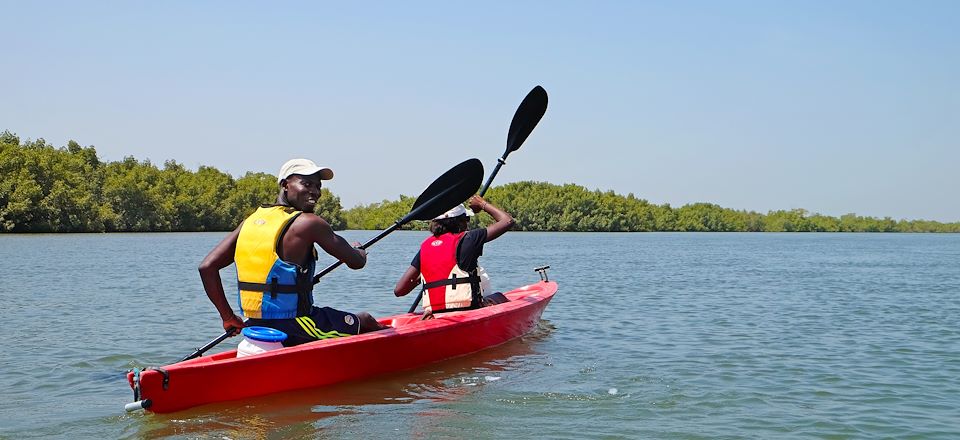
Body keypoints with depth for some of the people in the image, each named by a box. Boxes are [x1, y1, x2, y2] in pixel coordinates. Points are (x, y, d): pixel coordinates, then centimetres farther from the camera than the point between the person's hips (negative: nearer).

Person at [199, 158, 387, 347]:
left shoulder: (251, 221, 5)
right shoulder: (308, 223, -13)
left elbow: (207, 267, 2)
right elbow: (357, 262, -3)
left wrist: (228, 317, 9)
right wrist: (359, 252, 22)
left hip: (256, 327, 7)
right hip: (293, 331, -7)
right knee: (366, 321, 16)